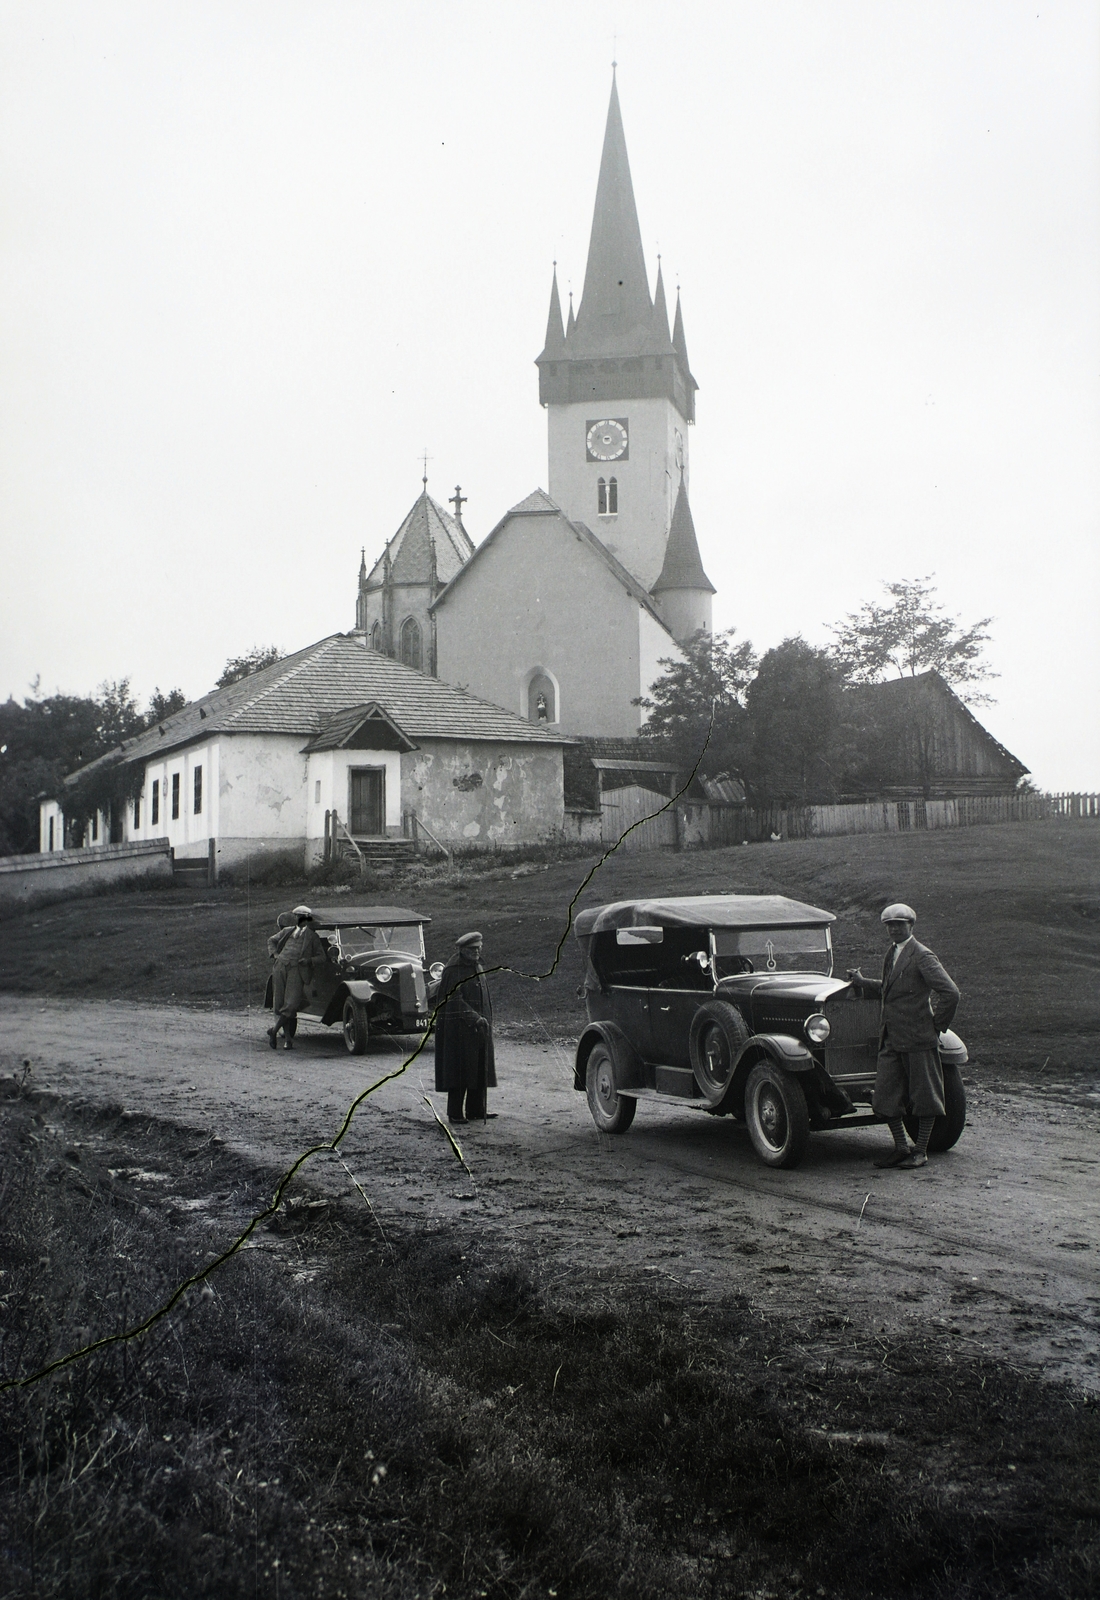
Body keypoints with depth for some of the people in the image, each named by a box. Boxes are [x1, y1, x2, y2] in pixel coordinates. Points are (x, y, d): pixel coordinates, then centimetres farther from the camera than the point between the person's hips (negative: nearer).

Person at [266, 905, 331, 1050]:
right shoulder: (288, 931, 25)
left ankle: (274, 1031, -5)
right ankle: (288, 1038, 0)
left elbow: (322, 957, 11)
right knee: (279, 1004, -3)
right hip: (280, 967, 3)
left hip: (297, 970, -3)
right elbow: (272, 940, 36)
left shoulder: (312, 936, 15)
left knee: (291, 1004, -17)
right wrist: (274, 954, 17)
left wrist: (309, 960, -8)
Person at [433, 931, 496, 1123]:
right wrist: (475, 1018, -24)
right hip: (458, 1029, -8)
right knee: (459, 1070, -5)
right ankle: (455, 1113, 0)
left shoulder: (479, 969, 14)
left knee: (480, 1069, 8)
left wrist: (487, 1021, 13)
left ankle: (476, 1110, 15)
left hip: (479, 1028, 8)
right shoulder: (453, 971, -11)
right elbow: (455, 1001, -19)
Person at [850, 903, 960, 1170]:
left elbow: (950, 993, -17)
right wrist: (862, 982, 29)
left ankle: (920, 1151, 15)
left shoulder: (922, 956, -12)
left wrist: (936, 1025, -11)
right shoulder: (892, 953, 14)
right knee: (886, 1097, 7)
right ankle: (901, 1148, 19)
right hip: (891, 1039, 8)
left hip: (918, 1038, -8)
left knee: (923, 1095, 5)